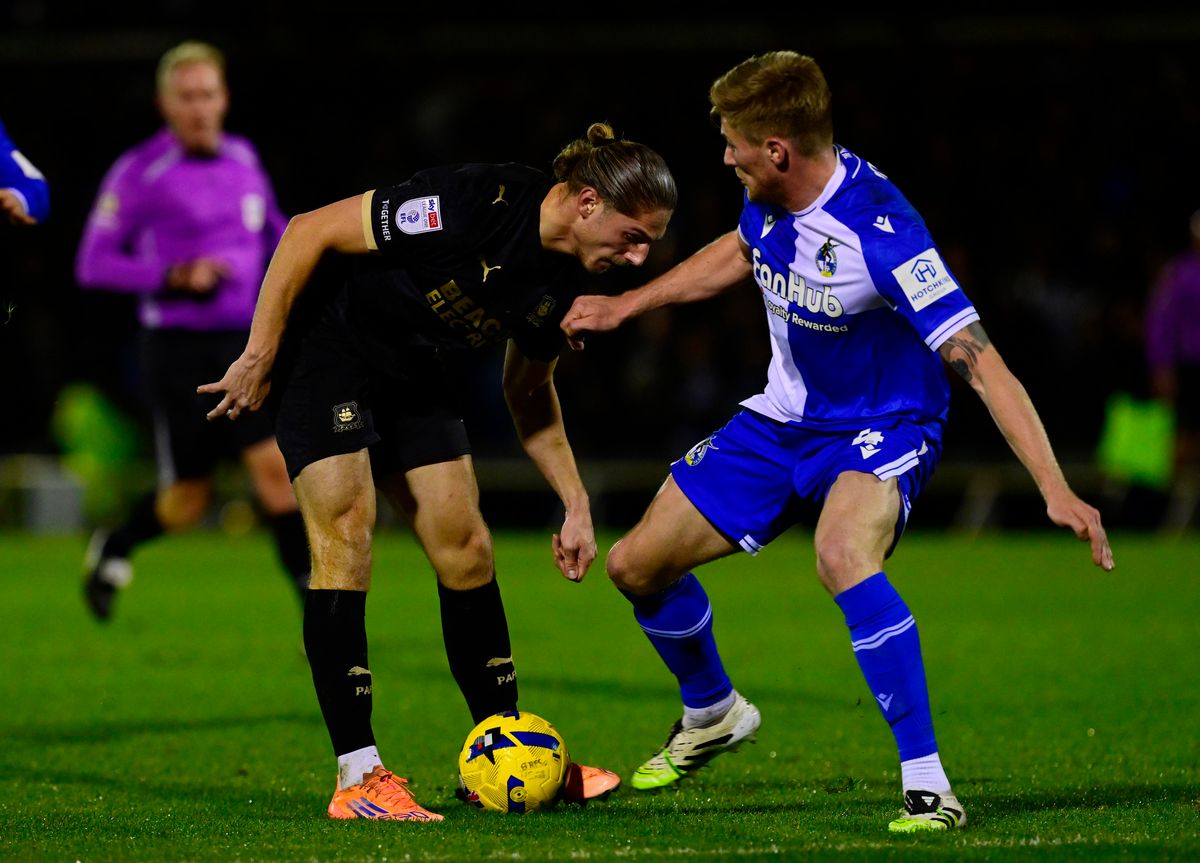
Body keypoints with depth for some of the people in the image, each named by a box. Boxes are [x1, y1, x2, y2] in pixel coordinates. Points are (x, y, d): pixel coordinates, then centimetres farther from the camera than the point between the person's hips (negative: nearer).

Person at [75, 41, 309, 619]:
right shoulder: (138, 172, -9)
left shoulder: (241, 156, 7)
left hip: (245, 344, 4)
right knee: (188, 503, 4)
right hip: (179, 350, -4)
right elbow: (93, 264, -10)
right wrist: (173, 277, -21)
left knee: (276, 467, -12)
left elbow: (271, 225, 26)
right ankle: (113, 551, 35)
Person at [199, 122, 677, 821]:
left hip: (413, 375, 8)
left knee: (466, 547, 3)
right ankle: (359, 778, -15)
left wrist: (575, 503, 5)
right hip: (326, 343, -8)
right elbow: (309, 232, -25)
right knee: (346, 539, -16)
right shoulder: (473, 204, -31)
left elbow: (529, 389, 11)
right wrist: (259, 359, -21)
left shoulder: (567, 277, -7)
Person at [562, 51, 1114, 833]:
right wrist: (625, 306, 20)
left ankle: (929, 786, -34)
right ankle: (712, 714, 39)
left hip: (883, 430, -8)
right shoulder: (771, 199, -9)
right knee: (638, 565, 8)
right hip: (785, 418, 8)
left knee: (842, 554, -40)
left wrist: (1055, 488, -42)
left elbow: (978, 359, -35)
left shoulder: (878, 233, -32)